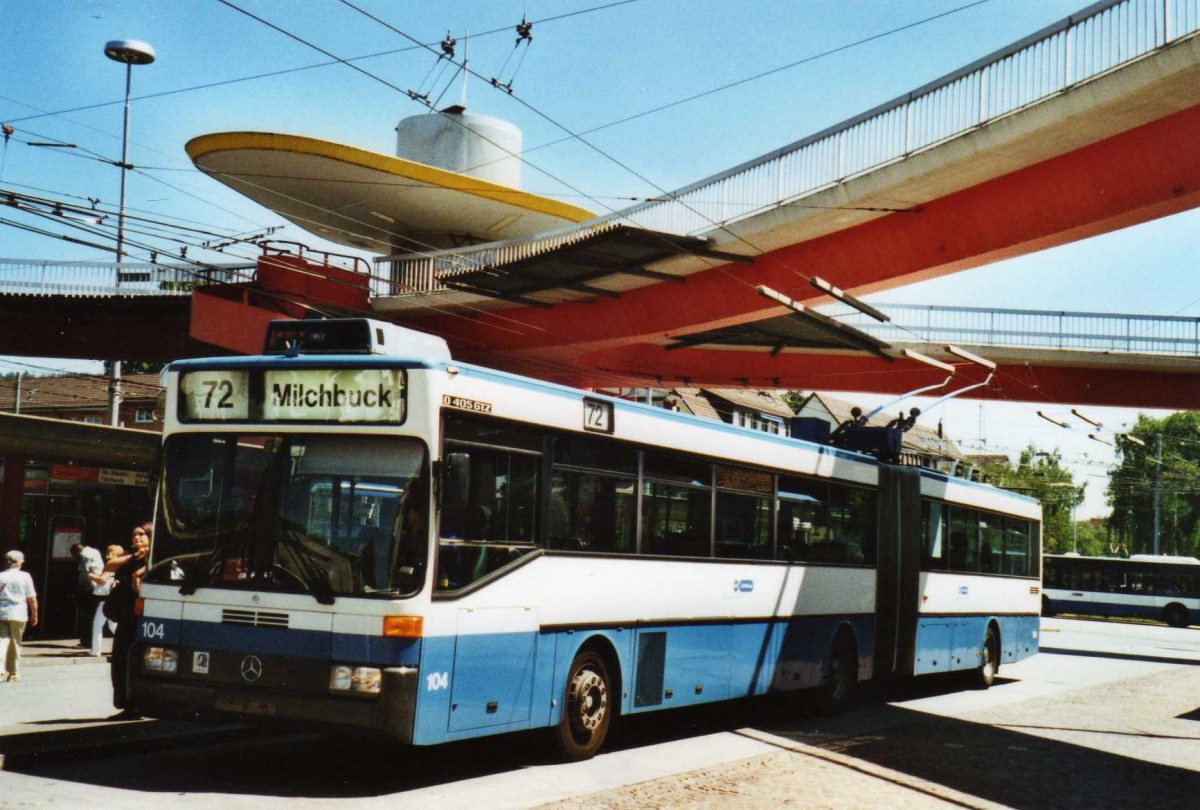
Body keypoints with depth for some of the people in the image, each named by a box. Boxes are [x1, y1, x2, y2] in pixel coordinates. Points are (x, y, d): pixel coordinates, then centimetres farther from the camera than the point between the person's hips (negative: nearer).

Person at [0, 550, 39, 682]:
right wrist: (34, 615, 8)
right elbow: (32, 598, -3)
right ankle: (14, 672, 16)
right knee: (15, 644, 10)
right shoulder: (25, 577, -2)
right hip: (18, 614, -1)